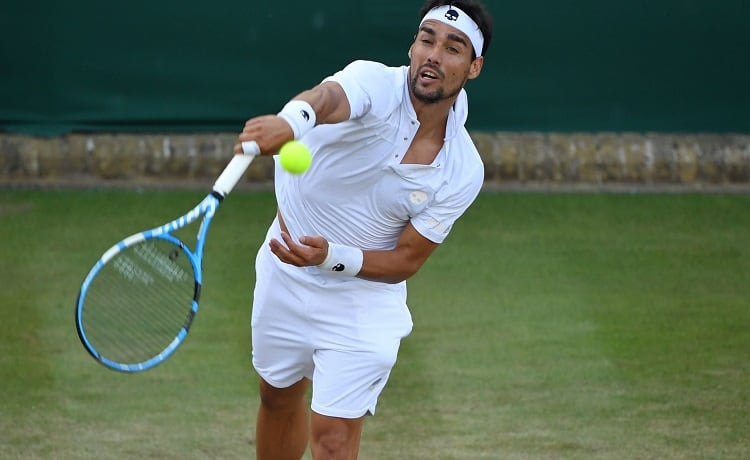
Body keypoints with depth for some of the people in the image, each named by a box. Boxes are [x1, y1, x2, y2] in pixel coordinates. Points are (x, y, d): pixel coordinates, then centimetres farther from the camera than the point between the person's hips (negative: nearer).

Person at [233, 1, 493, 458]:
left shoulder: (463, 172, -18)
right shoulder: (375, 84, -24)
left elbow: (406, 261, -14)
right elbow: (329, 98, -49)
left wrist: (331, 257, -32)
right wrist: (291, 120, -74)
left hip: (363, 300, -1)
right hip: (284, 277, 1)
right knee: (279, 398, 23)